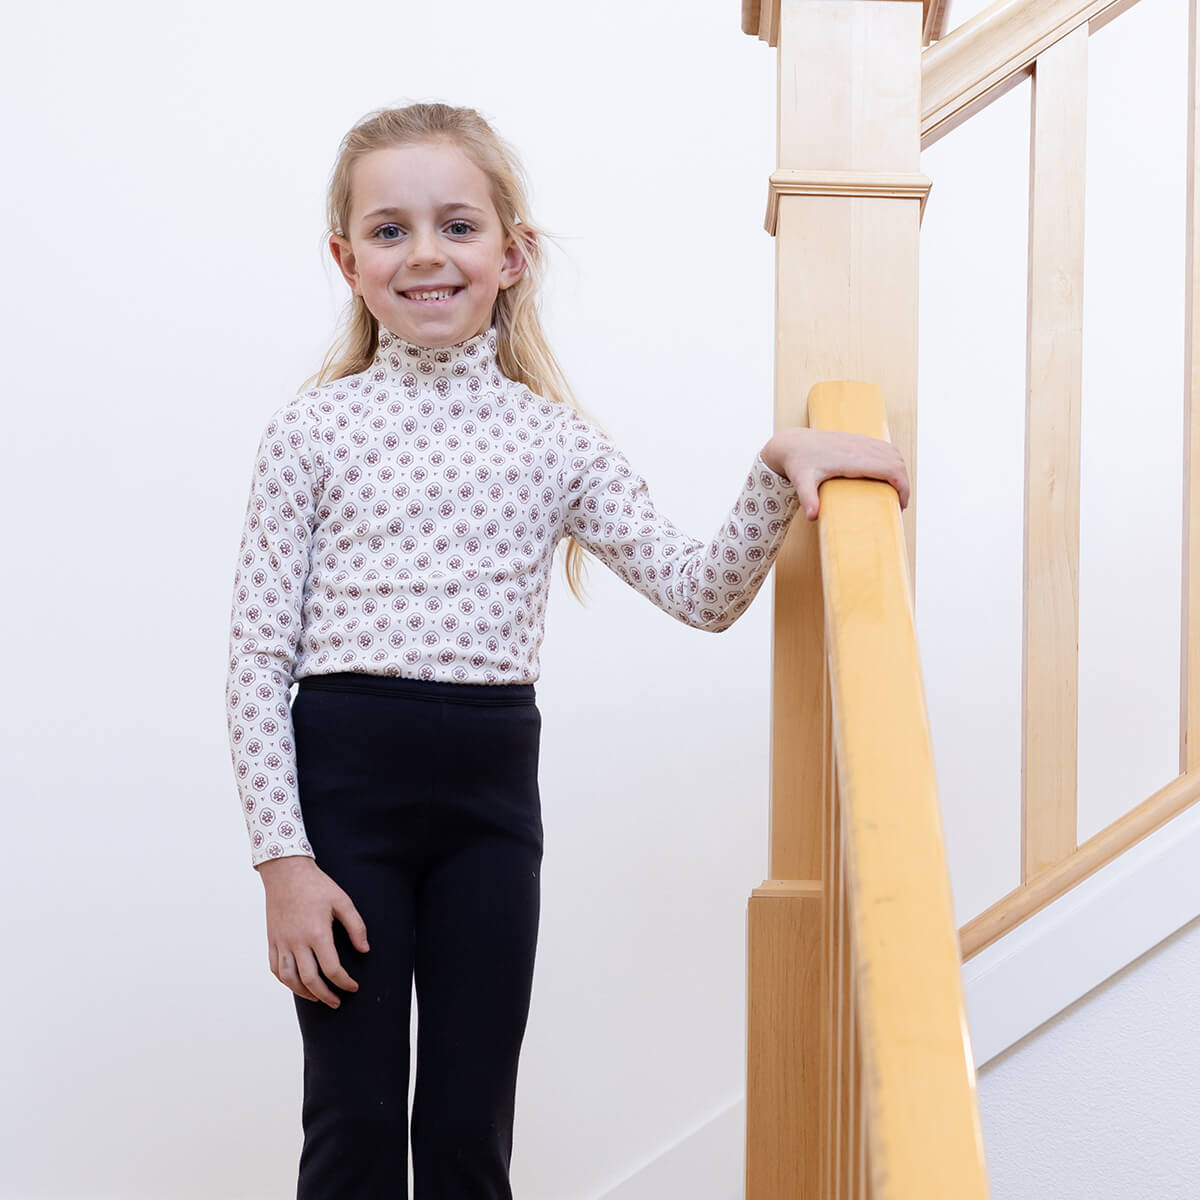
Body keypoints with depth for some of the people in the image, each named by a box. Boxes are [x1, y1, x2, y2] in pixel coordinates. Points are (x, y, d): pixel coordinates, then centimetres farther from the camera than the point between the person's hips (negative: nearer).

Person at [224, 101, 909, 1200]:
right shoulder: (315, 429, -1)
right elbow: (258, 658, -3)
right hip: (342, 780, -2)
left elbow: (701, 593, 1)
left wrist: (779, 468, -15)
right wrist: (284, 859, -9)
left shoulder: (553, 440, 5)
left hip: (492, 790, 2)